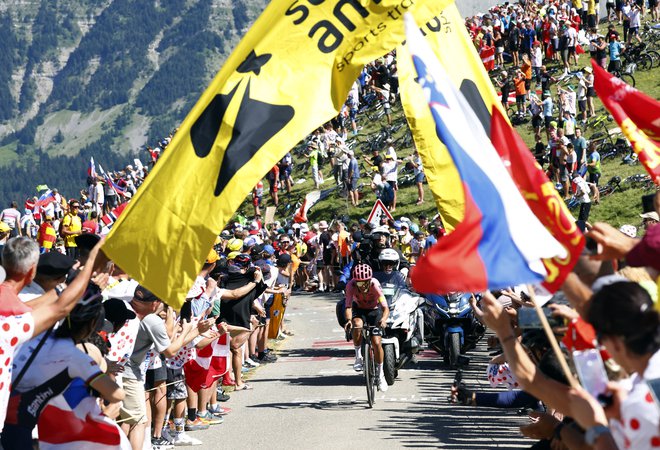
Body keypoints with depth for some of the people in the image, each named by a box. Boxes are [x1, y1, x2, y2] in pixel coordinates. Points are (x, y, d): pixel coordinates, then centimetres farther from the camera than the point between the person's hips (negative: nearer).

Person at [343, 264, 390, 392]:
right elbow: (348, 306, -33)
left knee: (376, 342, -12)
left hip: (374, 310, -1)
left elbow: (385, 308, -36)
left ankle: (381, 374, 8)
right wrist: (348, 320, -54)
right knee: (357, 325, -35)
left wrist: (384, 319, -57)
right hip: (359, 310, 1)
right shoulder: (351, 285, -28)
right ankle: (358, 356, -14)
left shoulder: (374, 284, -32)